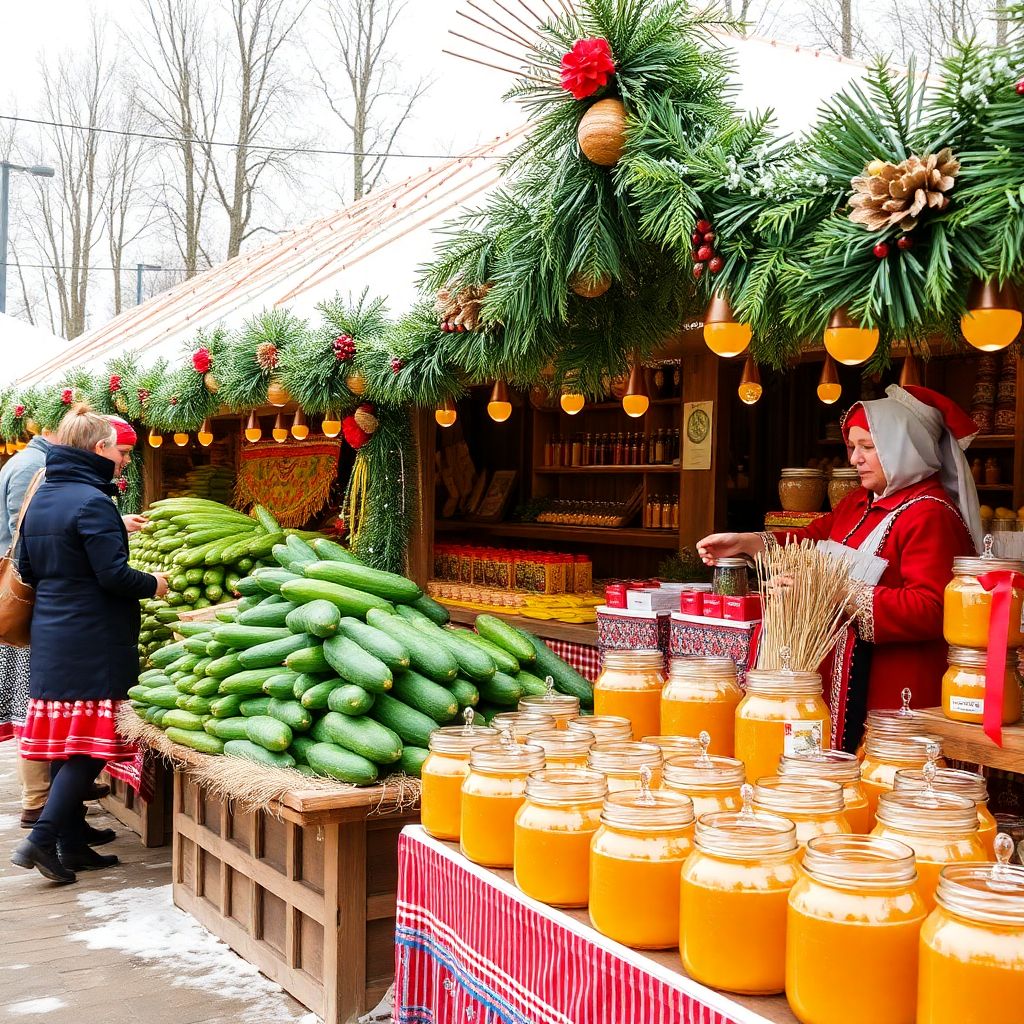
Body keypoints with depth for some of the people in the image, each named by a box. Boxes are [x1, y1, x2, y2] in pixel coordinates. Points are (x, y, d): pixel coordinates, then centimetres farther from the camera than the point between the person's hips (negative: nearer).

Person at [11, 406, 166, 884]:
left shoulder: (41, 499, 12)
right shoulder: (92, 501, -15)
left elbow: (27, 570, 19)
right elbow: (114, 575, -19)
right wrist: (153, 584, -2)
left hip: (51, 639, 9)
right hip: (94, 642, -9)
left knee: (64, 742, 11)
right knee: (91, 745, -3)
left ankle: (73, 844, 18)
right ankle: (42, 837, -9)